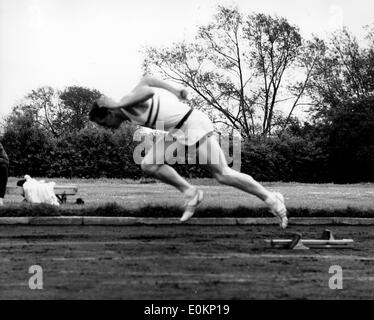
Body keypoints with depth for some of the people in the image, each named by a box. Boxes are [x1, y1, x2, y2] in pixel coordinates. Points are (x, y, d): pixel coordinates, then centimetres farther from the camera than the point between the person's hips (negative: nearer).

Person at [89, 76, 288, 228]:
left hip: (193, 125, -10)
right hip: (178, 131, 10)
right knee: (149, 165, -2)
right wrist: (175, 90, 21)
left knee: (222, 174, -6)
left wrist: (118, 104, -32)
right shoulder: (128, 107, 10)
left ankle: (271, 200, 5)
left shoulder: (128, 104, -17)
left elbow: (148, 91, -37)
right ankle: (190, 193, 6)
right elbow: (146, 80, 21)